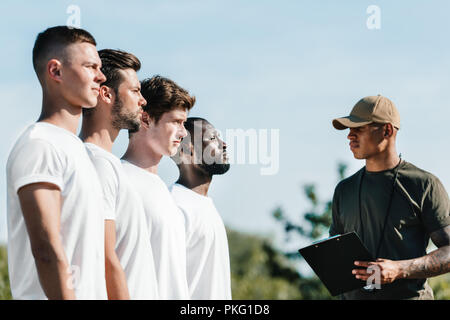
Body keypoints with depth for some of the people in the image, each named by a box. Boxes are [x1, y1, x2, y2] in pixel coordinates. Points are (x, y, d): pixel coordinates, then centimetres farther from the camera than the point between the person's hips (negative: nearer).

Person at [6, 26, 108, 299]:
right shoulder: (39, 145, -12)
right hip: (60, 296, -10)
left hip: (90, 295, 10)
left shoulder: (75, 147, 21)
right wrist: (66, 297, -23)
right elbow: (46, 248, -20)